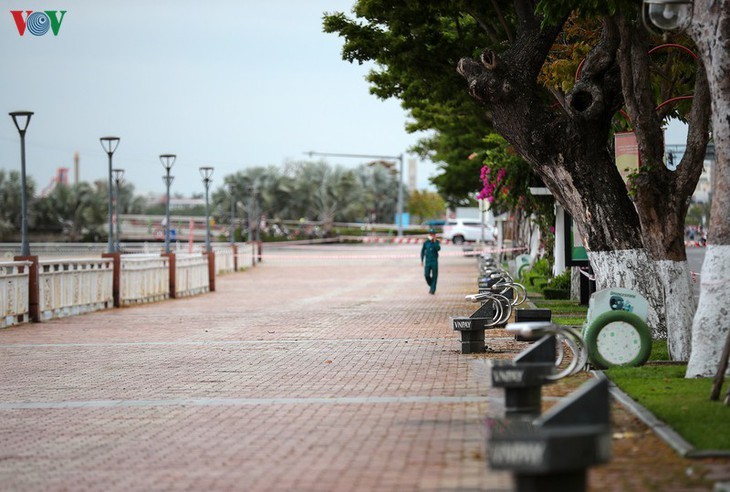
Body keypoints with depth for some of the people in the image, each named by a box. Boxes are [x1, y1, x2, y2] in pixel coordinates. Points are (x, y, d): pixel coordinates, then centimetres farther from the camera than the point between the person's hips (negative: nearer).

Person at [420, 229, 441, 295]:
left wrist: (434, 241, -27)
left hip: (435, 261, -1)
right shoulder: (426, 242, 2)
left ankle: (433, 290, 4)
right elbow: (422, 251, 10)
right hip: (427, 261, 1)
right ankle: (431, 285, 22)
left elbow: (438, 249, -22)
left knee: (434, 276, -3)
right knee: (427, 275, -6)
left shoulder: (437, 242, -2)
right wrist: (422, 261, 6)